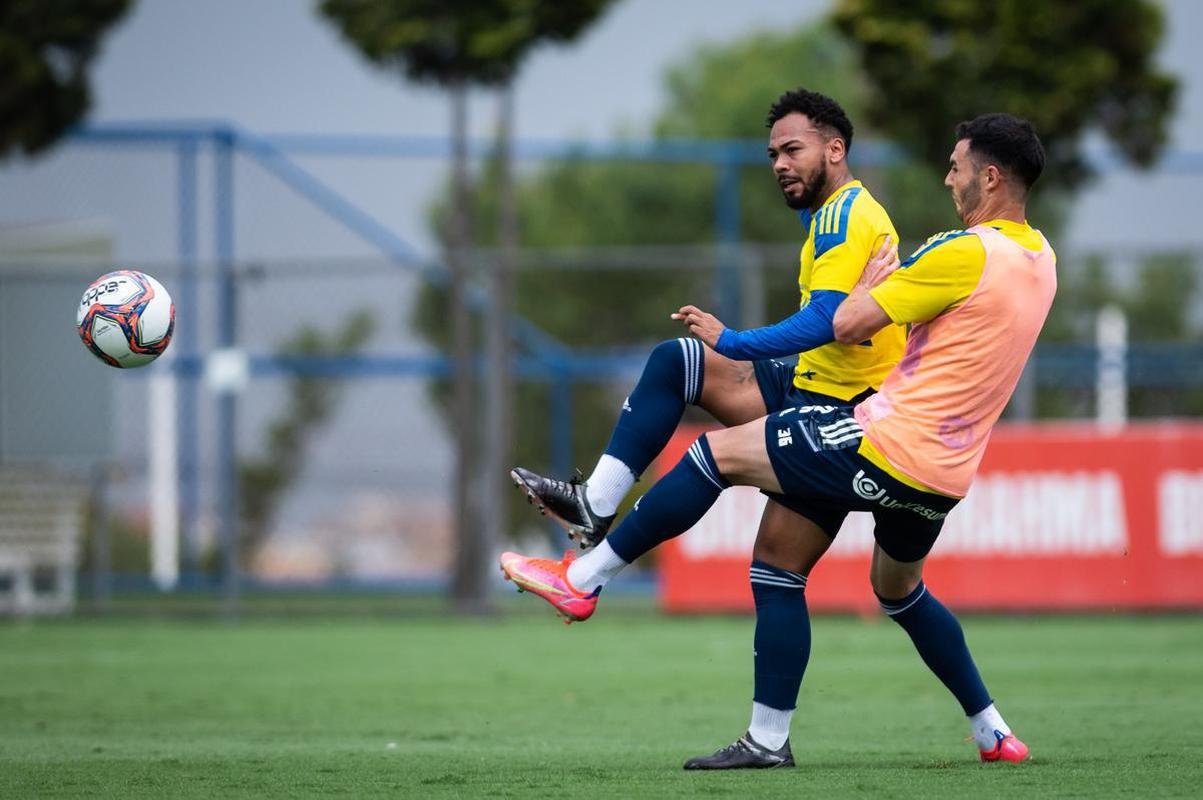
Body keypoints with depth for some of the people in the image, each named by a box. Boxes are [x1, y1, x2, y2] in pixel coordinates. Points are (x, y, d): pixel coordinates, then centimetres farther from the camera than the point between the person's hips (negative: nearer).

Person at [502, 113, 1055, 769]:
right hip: (945, 475, 9)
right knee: (898, 590, 30)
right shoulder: (1039, 259, 10)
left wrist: (868, 283, 8)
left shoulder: (966, 253, -17)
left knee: (719, 452, -1)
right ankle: (993, 732, 30)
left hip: (888, 444, -9)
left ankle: (583, 580, 3)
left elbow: (847, 325, -13)